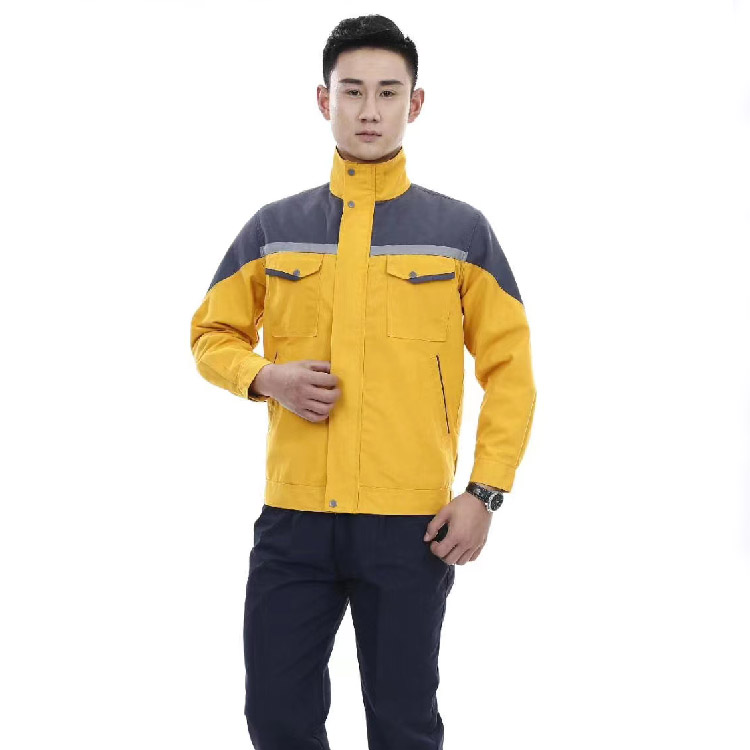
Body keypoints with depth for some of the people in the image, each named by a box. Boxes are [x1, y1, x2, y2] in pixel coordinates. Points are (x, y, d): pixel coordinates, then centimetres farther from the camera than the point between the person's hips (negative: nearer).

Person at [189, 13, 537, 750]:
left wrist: (484, 493, -5)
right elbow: (212, 335, 16)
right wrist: (265, 378, -6)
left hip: (411, 524, -2)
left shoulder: (462, 231, 2)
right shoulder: (273, 228, 7)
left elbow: (510, 369, 3)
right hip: (292, 518, 2)